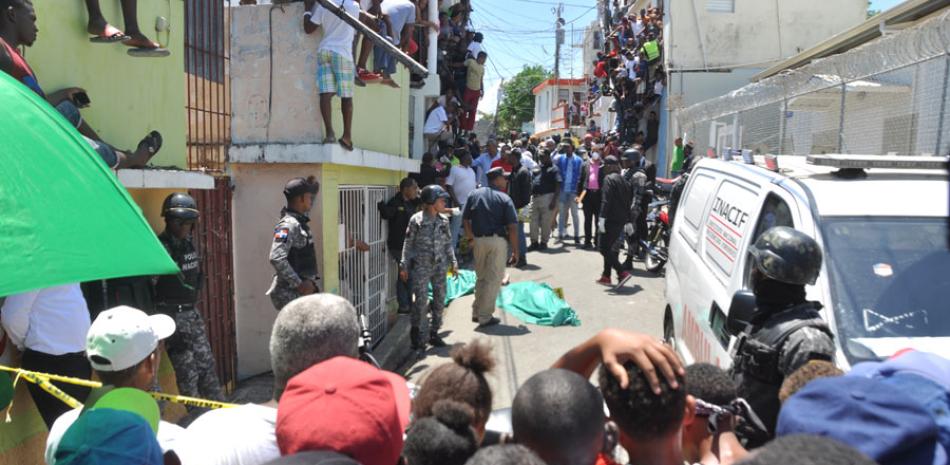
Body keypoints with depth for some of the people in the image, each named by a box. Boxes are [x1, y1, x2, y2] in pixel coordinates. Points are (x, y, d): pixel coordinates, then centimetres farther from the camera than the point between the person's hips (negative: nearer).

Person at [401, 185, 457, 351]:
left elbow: (448, 243, 14)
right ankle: (418, 335, 9)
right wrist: (404, 265, -5)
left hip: (440, 266, 5)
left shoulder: (443, 220, 8)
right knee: (421, 301, -6)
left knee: (440, 300, 7)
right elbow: (408, 243, -2)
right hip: (421, 266, -5)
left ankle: (433, 333, 21)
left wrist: (453, 263, 7)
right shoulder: (416, 220, -5)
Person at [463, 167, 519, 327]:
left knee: (481, 277, 20)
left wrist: (471, 236, 15)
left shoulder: (474, 194, 6)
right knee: (493, 279, 5)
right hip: (497, 241, -4)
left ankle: (476, 312, 24)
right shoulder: (505, 199, -6)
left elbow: (465, 219, 4)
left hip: (478, 240, 5)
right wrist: (515, 251, -5)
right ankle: (485, 317, 9)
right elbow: (512, 227, -10)